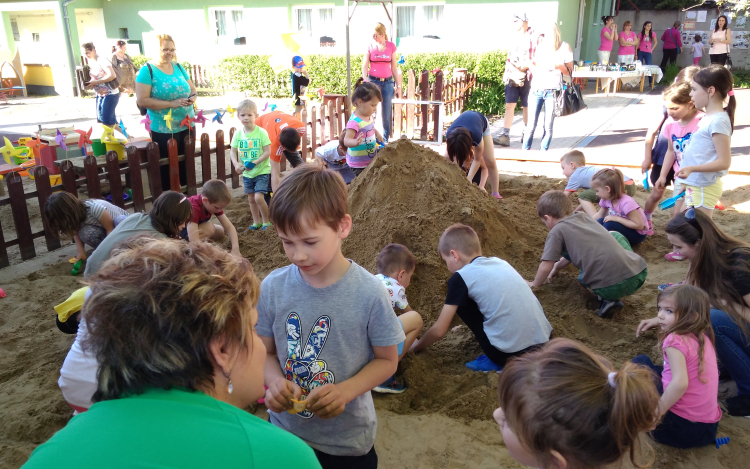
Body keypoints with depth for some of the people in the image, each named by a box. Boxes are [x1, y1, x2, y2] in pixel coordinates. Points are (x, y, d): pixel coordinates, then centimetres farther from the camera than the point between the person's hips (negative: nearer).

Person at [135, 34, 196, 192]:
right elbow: (142, 100, -16)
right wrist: (171, 104, -22)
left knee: (187, 162, 14)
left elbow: (193, 90, 16)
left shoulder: (178, 67, 8)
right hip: (163, 130, -5)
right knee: (167, 166, 4)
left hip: (187, 125, 5)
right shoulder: (147, 70, -9)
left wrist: (192, 98, -10)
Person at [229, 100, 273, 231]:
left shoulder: (261, 132, -14)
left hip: (262, 171, -5)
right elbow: (233, 151, 3)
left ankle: (266, 221, 6)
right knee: (251, 199, 14)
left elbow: (268, 152, -15)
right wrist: (236, 163, -16)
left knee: (258, 197, -14)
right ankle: (257, 222, 31)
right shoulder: (238, 133, -2)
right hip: (247, 172, 5)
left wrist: (255, 163, -25)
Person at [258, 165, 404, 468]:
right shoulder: (273, 287, -12)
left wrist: (345, 391, -23)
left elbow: (387, 359, -8)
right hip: (284, 429, 2)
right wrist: (274, 380, -20)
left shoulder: (369, 293, -19)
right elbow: (267, 351, 0)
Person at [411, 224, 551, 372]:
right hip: (543, 341, 6)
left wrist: (416, 346, 20)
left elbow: (439, 331, 0)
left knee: (459, 302, 9)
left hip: (508, 354, -6)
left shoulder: (461, 278, -4)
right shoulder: (500, 262, 14)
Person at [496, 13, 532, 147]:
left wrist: (526, 65, -21)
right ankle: (505, 135, -8)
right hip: (512, 77, 5)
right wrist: (506, 72, 12)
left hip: (526, 78, -5)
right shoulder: (514, 37, 13)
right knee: (509, 105, -4)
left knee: (526, 107, 8)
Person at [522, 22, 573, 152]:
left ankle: (544, 150, 8)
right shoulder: (539, 46, 10)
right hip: (537, 89, 2)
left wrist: (559, 66, -14)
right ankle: (526, 149, 8)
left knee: (548, 124, -1)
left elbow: (569, 72, 4)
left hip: (552, 91, -2)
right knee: (532, 123, -1)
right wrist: (531, 64, -2)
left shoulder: (564, 48, 2)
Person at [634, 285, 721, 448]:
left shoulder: (676, 341, -17)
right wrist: (658, 321, 25)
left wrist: (656, 413, -21)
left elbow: (680, 383, -30)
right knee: (662, 370, 27)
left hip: (679, 426, -8)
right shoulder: (703, 337, 6)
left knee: (640, 362, 5)